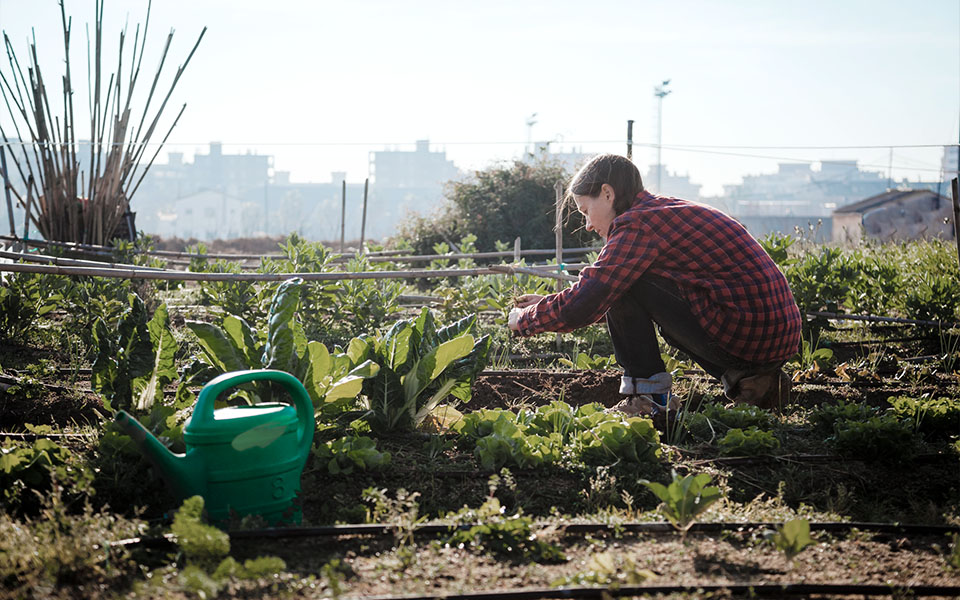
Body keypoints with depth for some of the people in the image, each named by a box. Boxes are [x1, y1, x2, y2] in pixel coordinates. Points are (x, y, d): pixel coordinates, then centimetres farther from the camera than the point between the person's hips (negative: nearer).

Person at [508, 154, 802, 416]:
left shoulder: (638, 224, -9)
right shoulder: (667, 210, 20)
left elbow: (581, 306, -11)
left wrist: (523, 320, 6)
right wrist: (548, 303, 28)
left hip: (744, 332, -9)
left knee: (622, 285, -3)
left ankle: (647, 396, 2)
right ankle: (749, 379, 17)